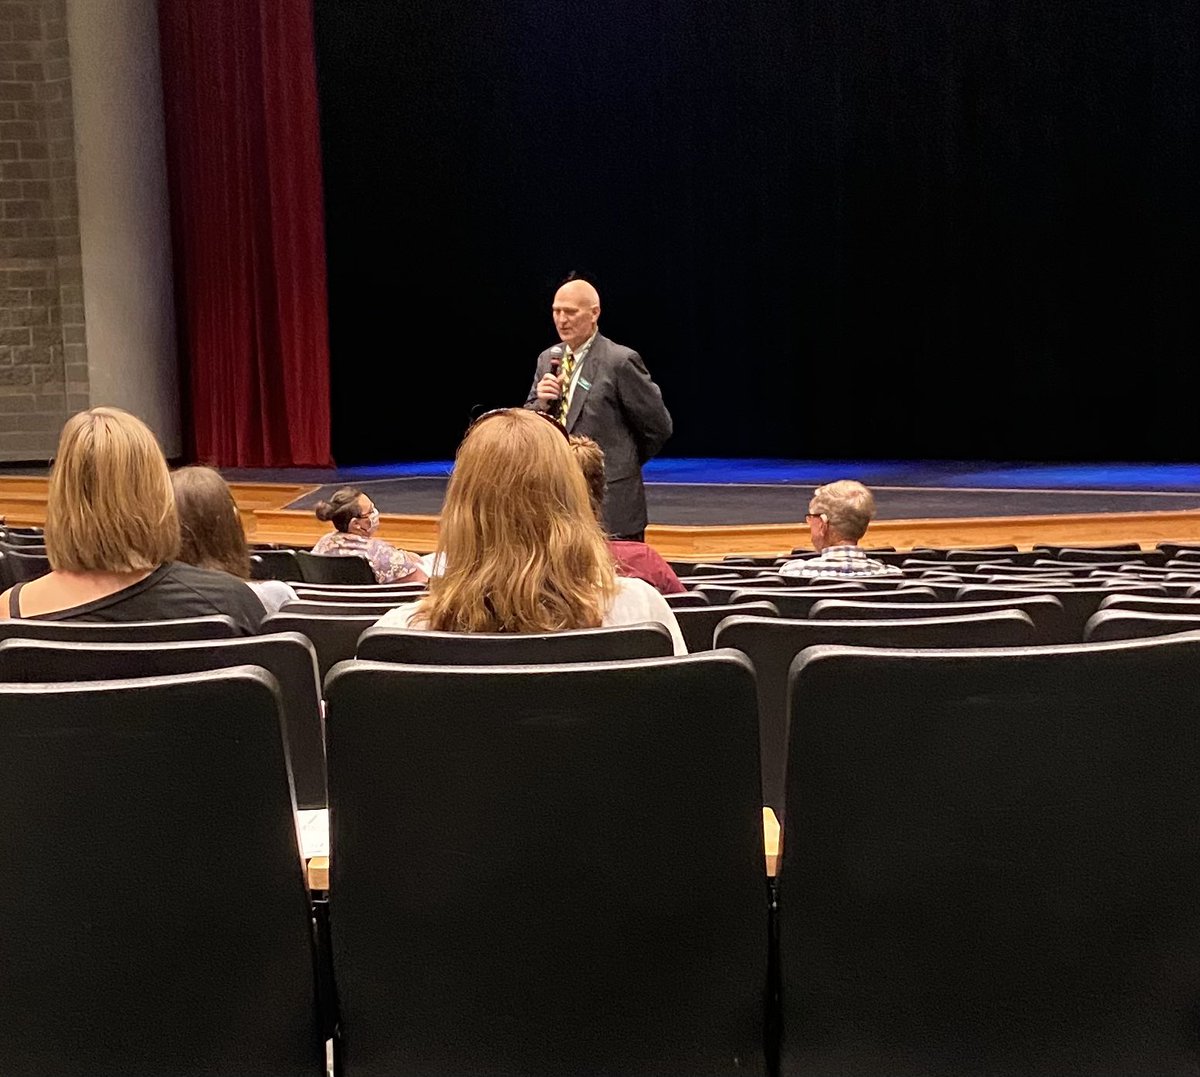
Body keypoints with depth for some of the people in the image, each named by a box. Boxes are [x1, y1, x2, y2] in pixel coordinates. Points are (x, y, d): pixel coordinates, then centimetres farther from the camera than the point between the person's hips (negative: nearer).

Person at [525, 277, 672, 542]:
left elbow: (659, 426, -4)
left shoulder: (620, 361, -10)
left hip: (610, 504, -6)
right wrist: (541, 403, -8)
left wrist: (624, 464, 7)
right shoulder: (548, 359, 11)